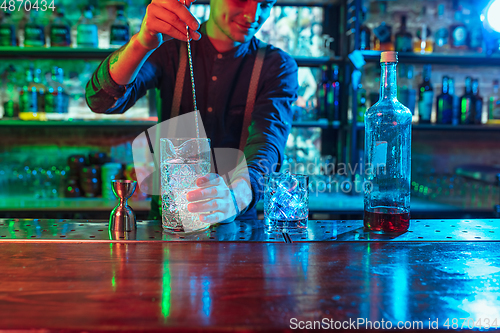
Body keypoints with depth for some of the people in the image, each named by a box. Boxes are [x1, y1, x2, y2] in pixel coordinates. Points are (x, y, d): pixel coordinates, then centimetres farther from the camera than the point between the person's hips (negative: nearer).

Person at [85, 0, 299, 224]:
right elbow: (102, 100, -14)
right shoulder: (170, 48, 2)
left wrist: (238, 194, -42)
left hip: (236, 221, 0)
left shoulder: (279, 66, -1)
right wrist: (142, 43, -33)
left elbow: (269, 138, -20)